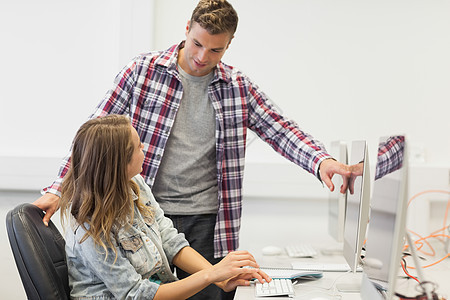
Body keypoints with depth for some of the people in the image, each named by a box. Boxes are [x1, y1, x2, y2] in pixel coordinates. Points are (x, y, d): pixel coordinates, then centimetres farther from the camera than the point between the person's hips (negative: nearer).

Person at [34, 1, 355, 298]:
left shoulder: (239, 87, 2)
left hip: (206, 219, 1)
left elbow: (282, 131, -2)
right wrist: (59, 189, -7)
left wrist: (322, 160, -23)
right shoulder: (143, 70, -4)